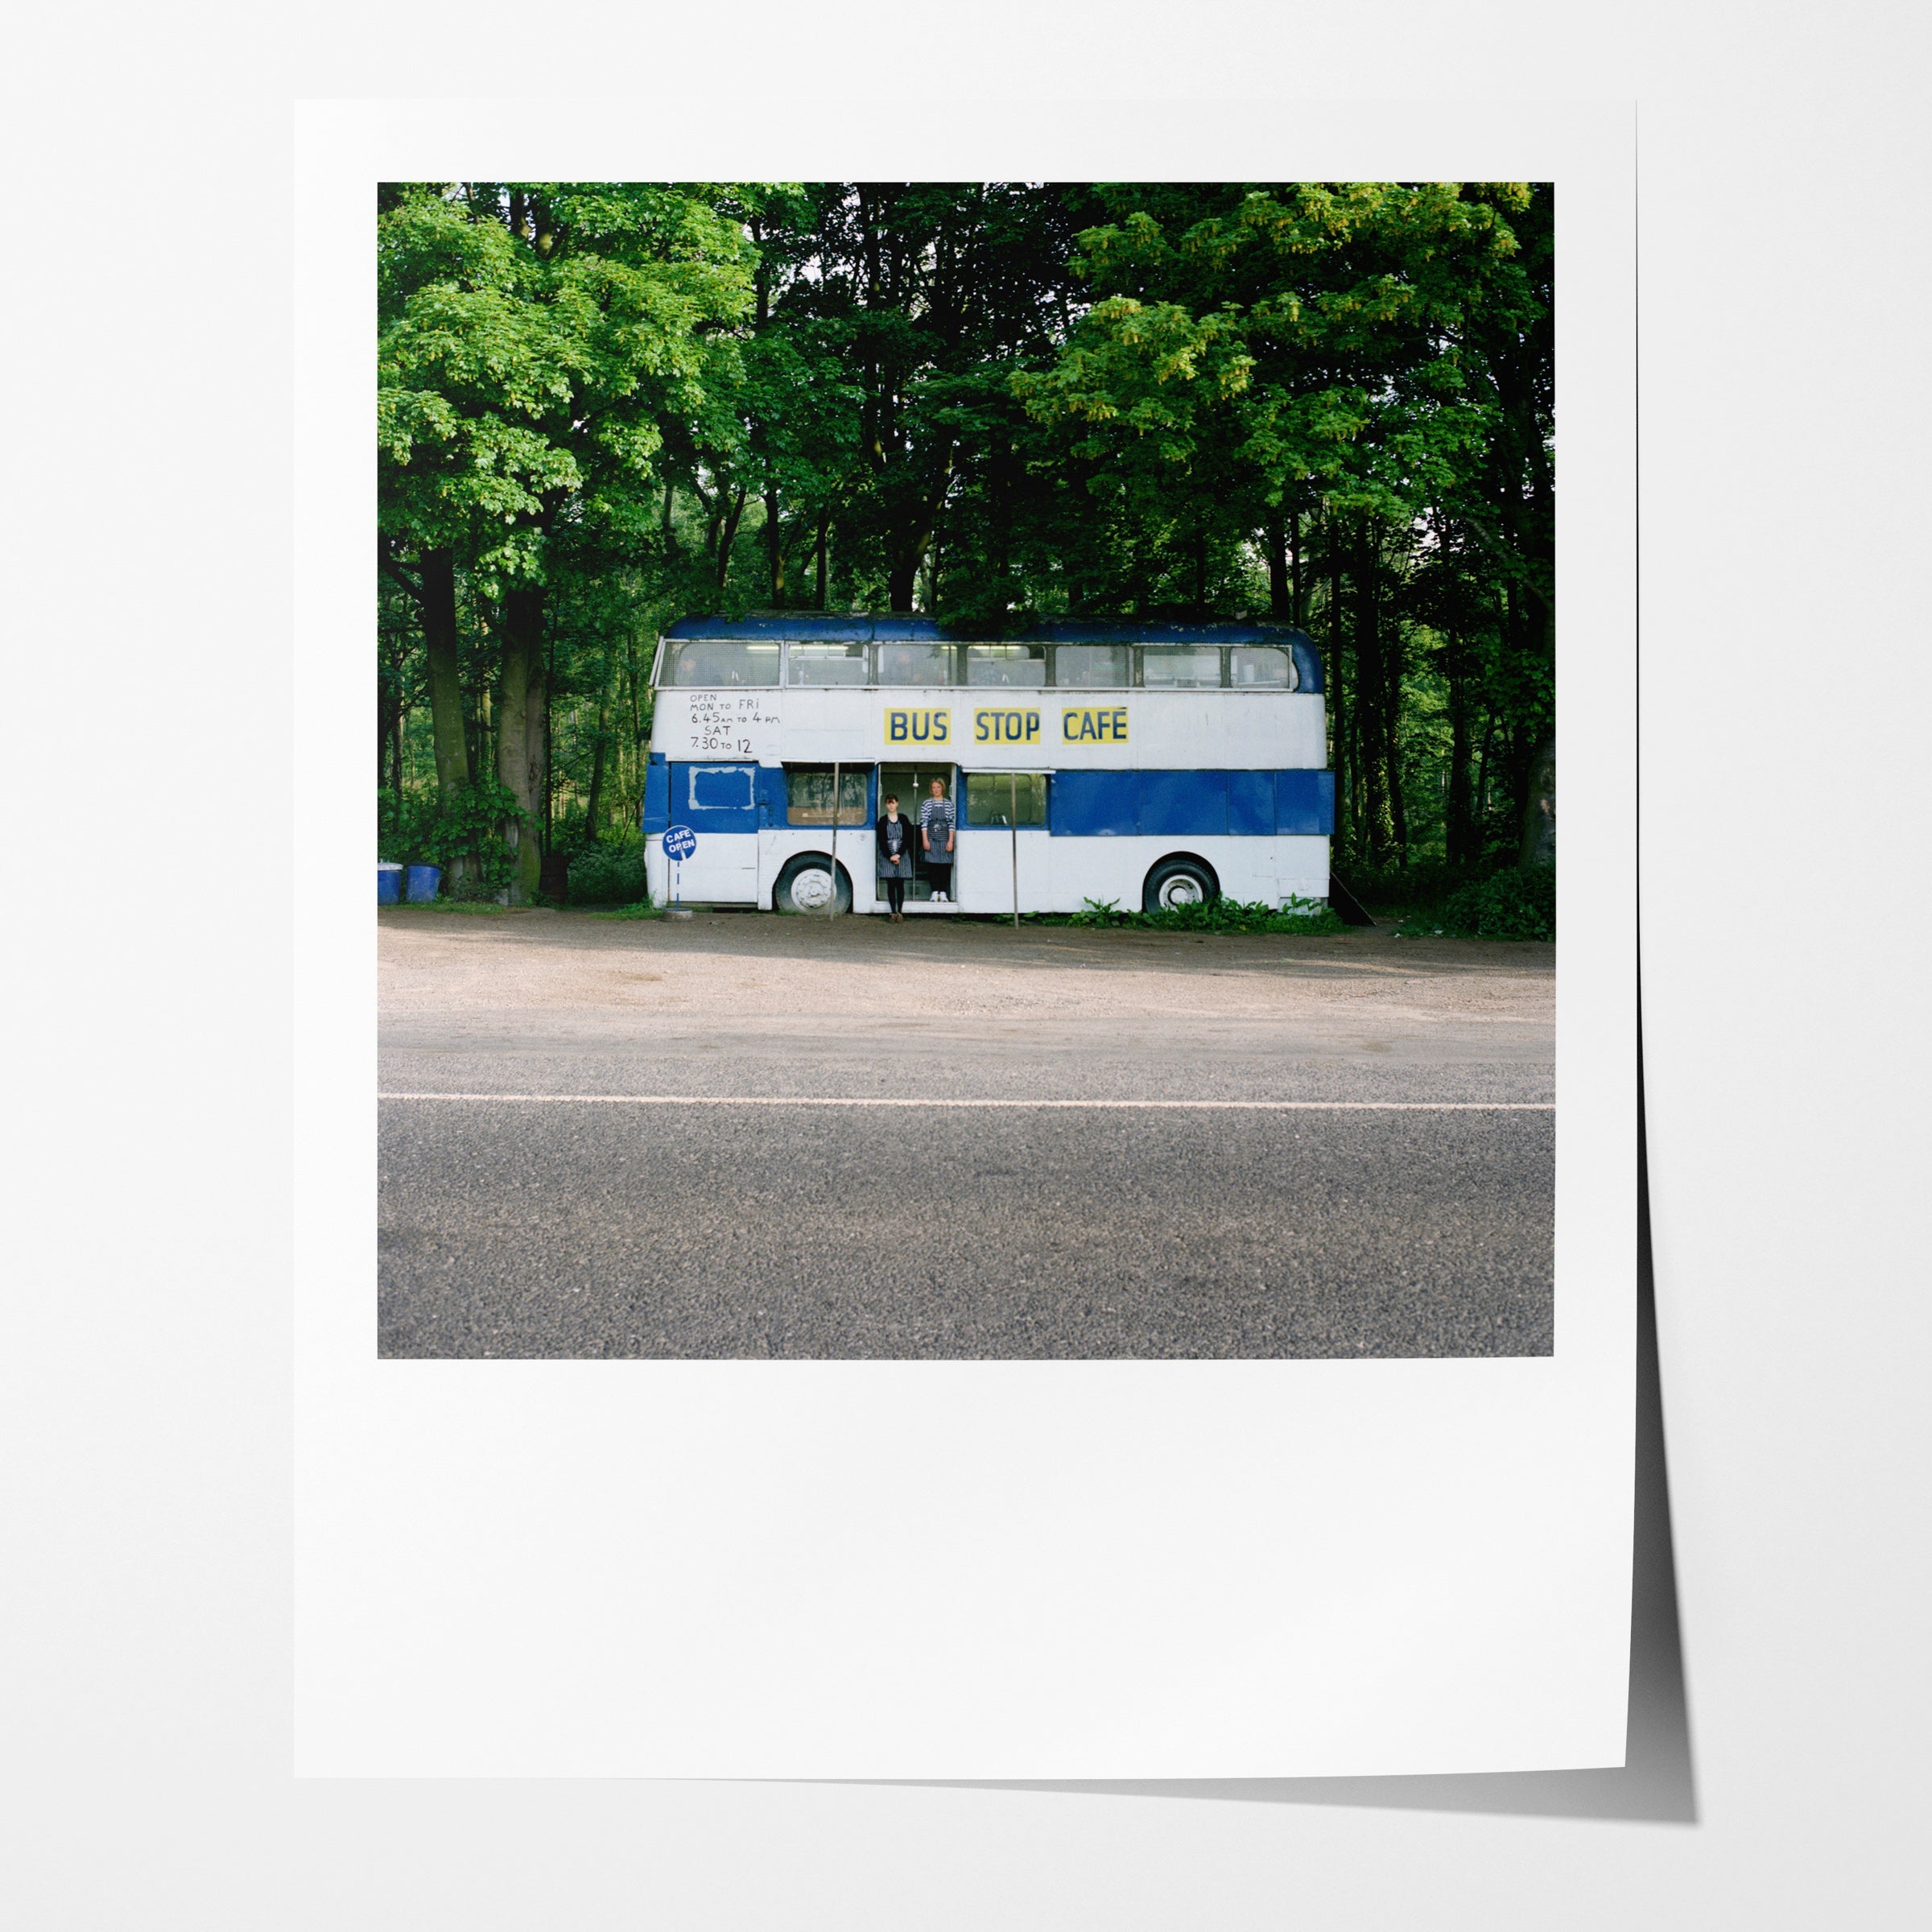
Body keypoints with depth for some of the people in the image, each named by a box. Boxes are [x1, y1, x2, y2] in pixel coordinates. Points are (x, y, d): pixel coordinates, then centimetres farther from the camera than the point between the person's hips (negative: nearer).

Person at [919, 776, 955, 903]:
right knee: (932, 865, -1)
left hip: (944, 838, 0)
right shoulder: (927, 804, 3)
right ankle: (935, 892, 5)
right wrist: (925, 840, -6)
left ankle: (943, 892, 6)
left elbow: (951, 824, 2)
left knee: (945, 866, 0)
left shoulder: (948, 804, 4)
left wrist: (950, 841, -4)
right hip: (931, 838, 0)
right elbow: (924, 823, 1)